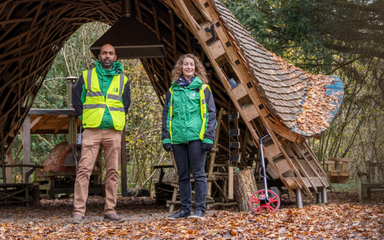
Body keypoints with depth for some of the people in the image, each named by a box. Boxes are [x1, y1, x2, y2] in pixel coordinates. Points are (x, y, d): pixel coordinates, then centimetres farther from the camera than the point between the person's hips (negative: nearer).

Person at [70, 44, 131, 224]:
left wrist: (118, 119, 13)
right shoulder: (87, 76, 7)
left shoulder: (122, 79, 12)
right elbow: (76, 99, 13)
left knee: (113, 172, 3)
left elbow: (126, 103, 21)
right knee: (84, 170, -9)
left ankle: (110, 211, 9)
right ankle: (78, 212, -9)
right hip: (91, 130, -2)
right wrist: (85, 117, 9)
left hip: (114, 131, 2)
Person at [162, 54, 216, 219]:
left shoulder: (202, 88, 5)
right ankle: (185, 208, 15)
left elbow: (210, 114, 2)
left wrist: (209, 137, -7)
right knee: (183, 175, 9)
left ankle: (200, 209, -1)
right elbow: (166, 115, 15)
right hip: (178, 138, 4)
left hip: (196, 137, -4)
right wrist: (166, 137, 6)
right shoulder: (173, 90, 14)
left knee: (198, 173, -4)